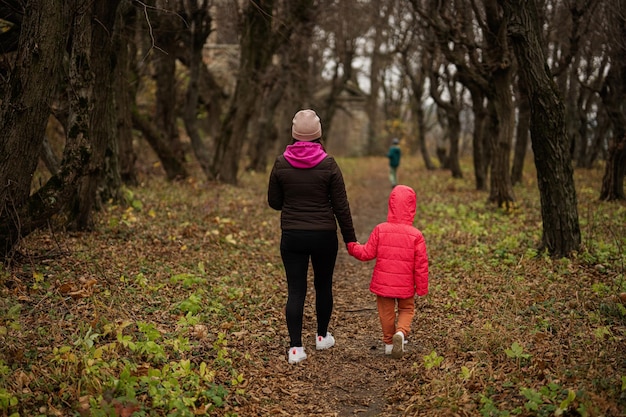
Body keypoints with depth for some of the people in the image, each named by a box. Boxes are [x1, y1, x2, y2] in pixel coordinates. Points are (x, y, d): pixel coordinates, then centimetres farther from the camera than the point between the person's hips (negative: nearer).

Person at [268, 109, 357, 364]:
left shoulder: (281, 163, -5)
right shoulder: (328, 164, -10)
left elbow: (273, 202, 5)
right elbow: (341, 206, -6)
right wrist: (350, 238, 4)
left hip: (292, 236, 1)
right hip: (324, 235, -1)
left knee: (295, 291, 4)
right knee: (323, 285, 18)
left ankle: (295, 347, -1)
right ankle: (322, 337, 32)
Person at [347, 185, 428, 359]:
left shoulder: (380, 230, -10)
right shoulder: (416, 235, -11)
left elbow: (367, 253, -5)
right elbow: (421, 264, -7)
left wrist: (352, 247, 15)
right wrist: (421, 287, 4)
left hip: (383, 283, 1)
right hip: (405, 285, 0)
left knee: (386, 311, 16)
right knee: (406, 309, 17)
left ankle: (389, 342, 22)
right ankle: (401, 331, -9)